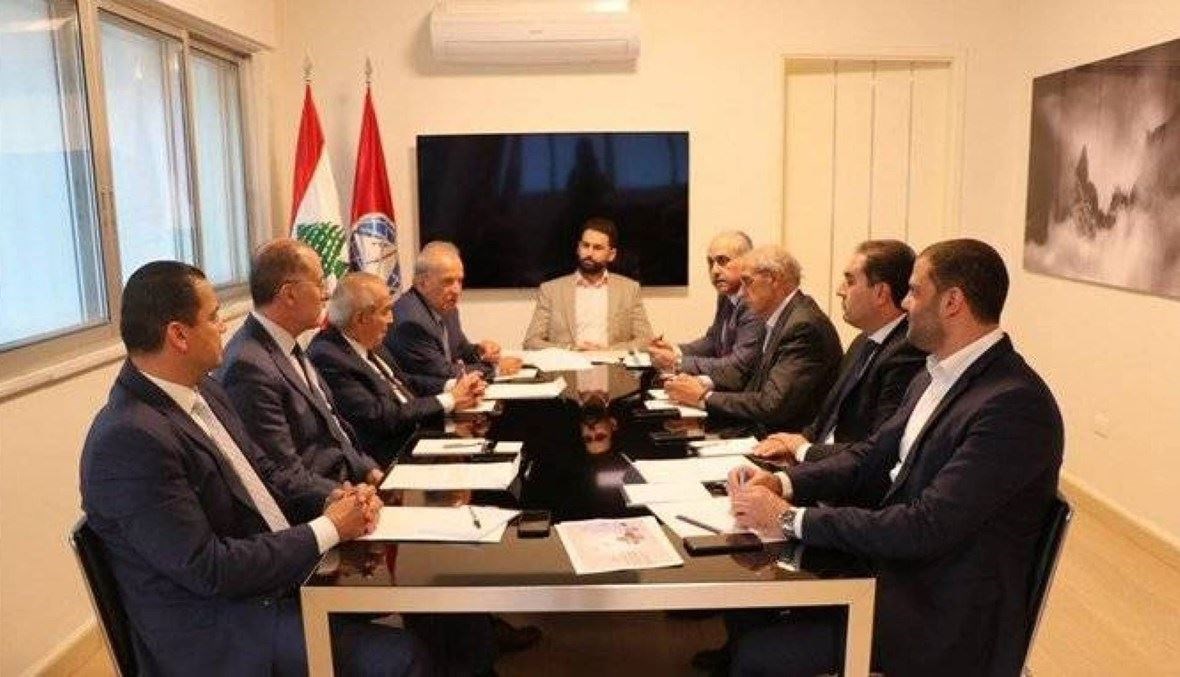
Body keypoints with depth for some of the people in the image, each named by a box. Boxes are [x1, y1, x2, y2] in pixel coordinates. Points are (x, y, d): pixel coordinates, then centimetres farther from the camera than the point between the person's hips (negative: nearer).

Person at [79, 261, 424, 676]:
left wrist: (332, 501, -6)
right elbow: (207, 569, -23)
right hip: (219, 633, -8)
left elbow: (264, 474, 13)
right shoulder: (130, 440, -24)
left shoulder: (203, 392, 4)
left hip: (285, 577, 9)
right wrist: (328, 528, -17)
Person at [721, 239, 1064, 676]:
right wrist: (783, 482, -7)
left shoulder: (1015, 405, -23)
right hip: (893, 567, 8)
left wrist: (789, 517, -23)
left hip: (946, 620, -8)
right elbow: (873, 457, 10)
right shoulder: (936, 376, 7)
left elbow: (927, 529, -26)